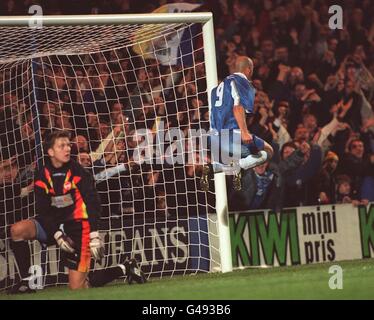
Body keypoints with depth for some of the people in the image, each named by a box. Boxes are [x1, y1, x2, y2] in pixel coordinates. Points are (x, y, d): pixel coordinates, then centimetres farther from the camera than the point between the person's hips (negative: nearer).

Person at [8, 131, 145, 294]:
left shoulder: (78, 172, -10)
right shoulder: (42, 175, -1)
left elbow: (93, 204, -14)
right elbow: (42, 210, -3)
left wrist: (94, 235, -24)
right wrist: (57, 234, -17)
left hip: (77, 226, -4)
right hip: (54, 226, 4)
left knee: (77, 287, -9)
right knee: (17, 230, -21)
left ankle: (125, 269, 13)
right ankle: (25, 281, -9)